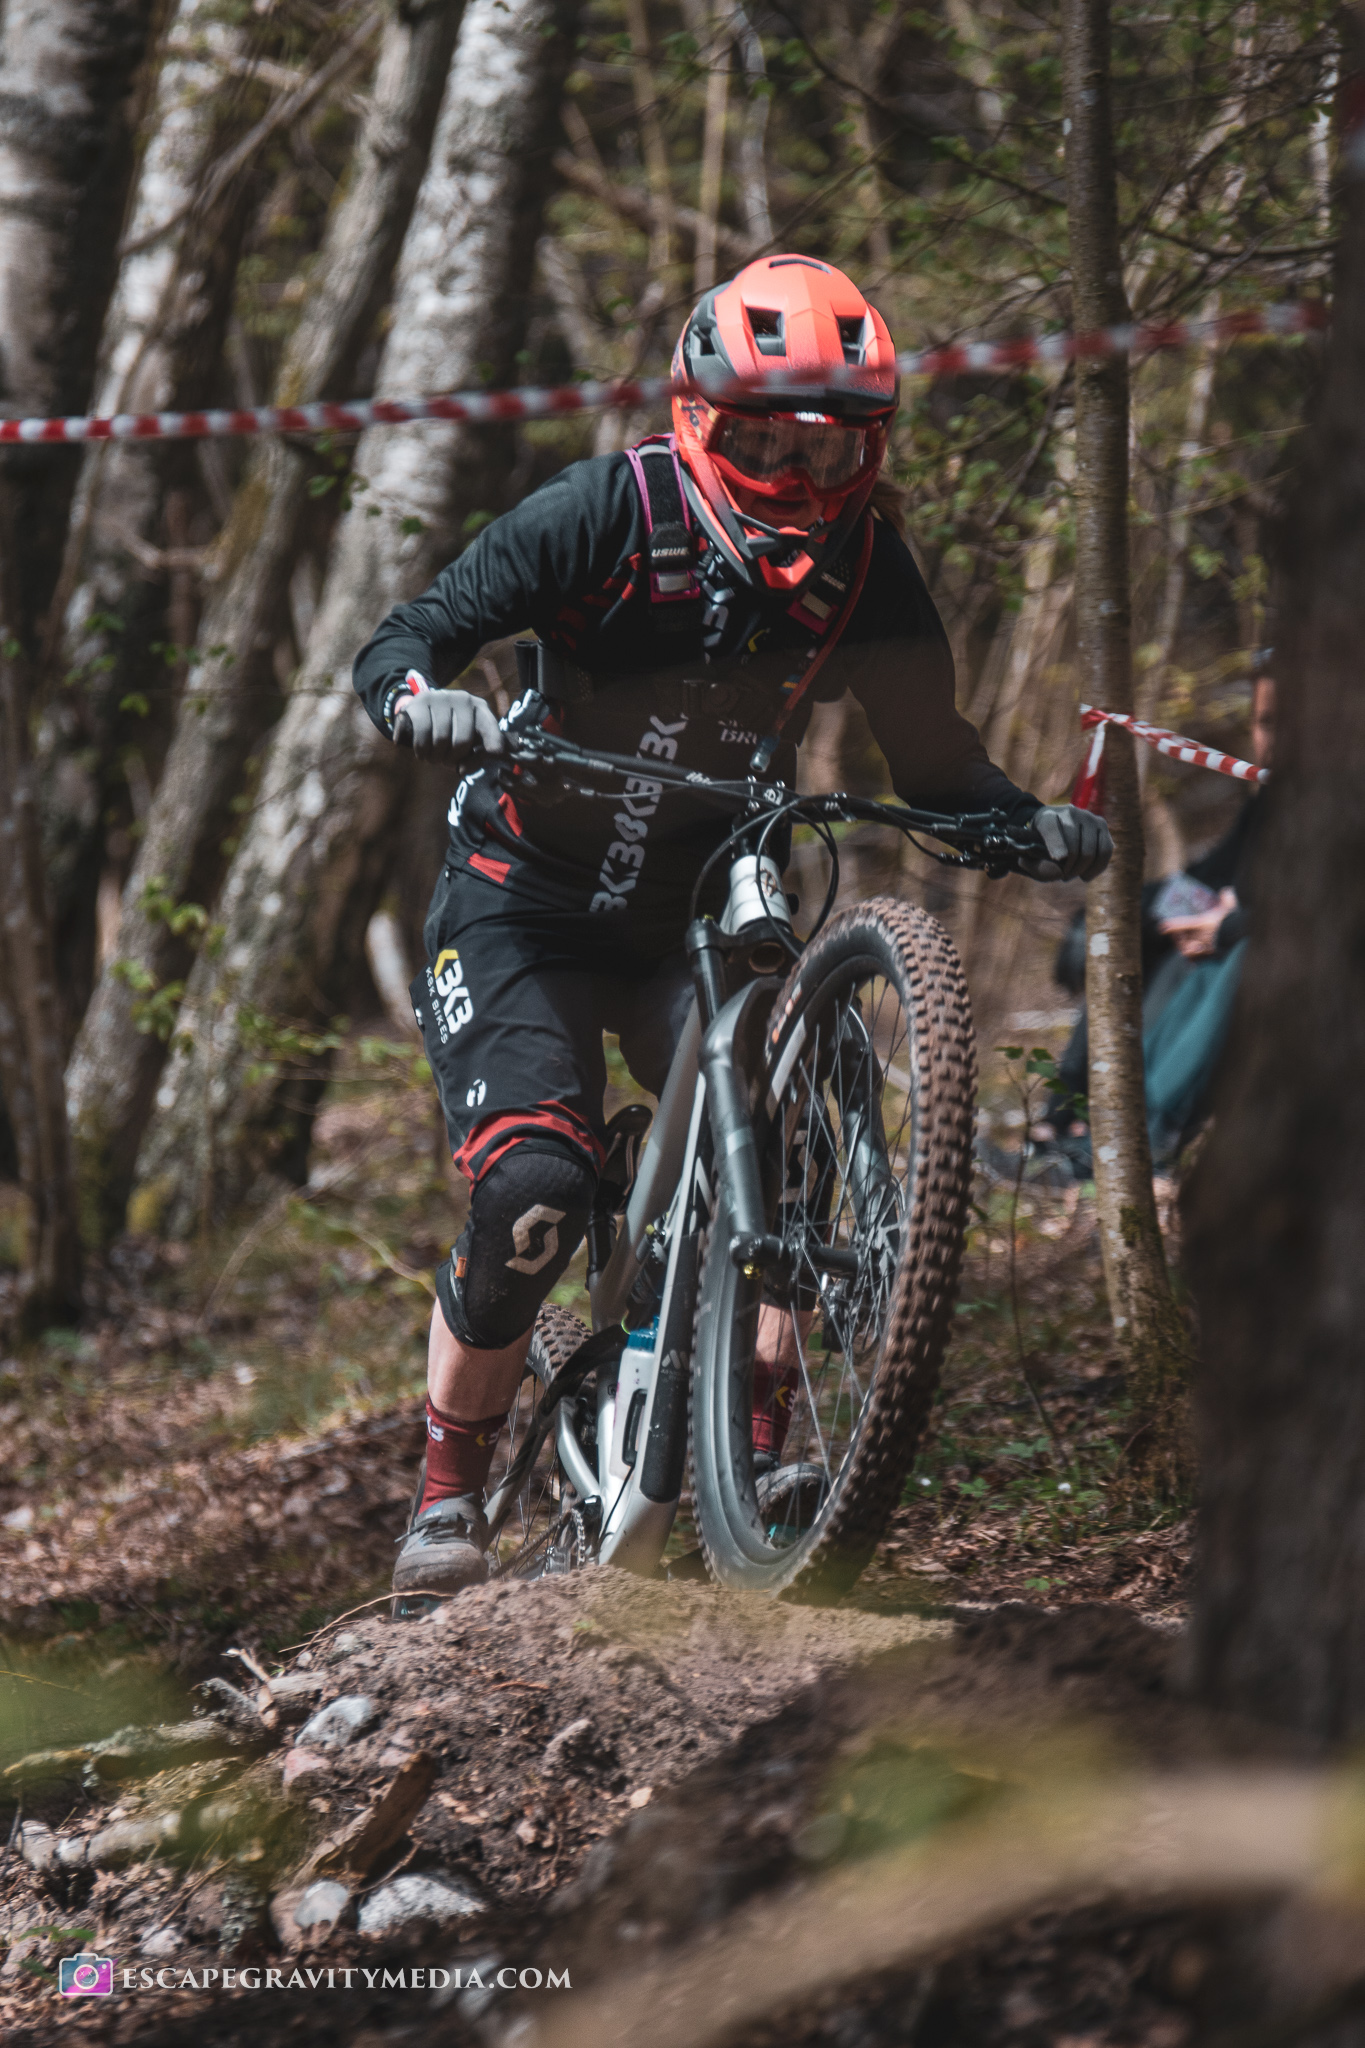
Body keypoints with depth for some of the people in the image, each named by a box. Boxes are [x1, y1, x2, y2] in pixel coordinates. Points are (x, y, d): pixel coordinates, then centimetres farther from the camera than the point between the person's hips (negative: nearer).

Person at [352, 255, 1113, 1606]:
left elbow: (932, 763, -3)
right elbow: (398, 644, -18)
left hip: (694, 924, 3)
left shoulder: (863, 568, -9)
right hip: (525, 907, -3)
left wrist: (1034, 826, -23)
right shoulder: (609, 514, -18)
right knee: (534, 1193, -21)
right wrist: (421, 700, -42)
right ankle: (447, 1497, -2)